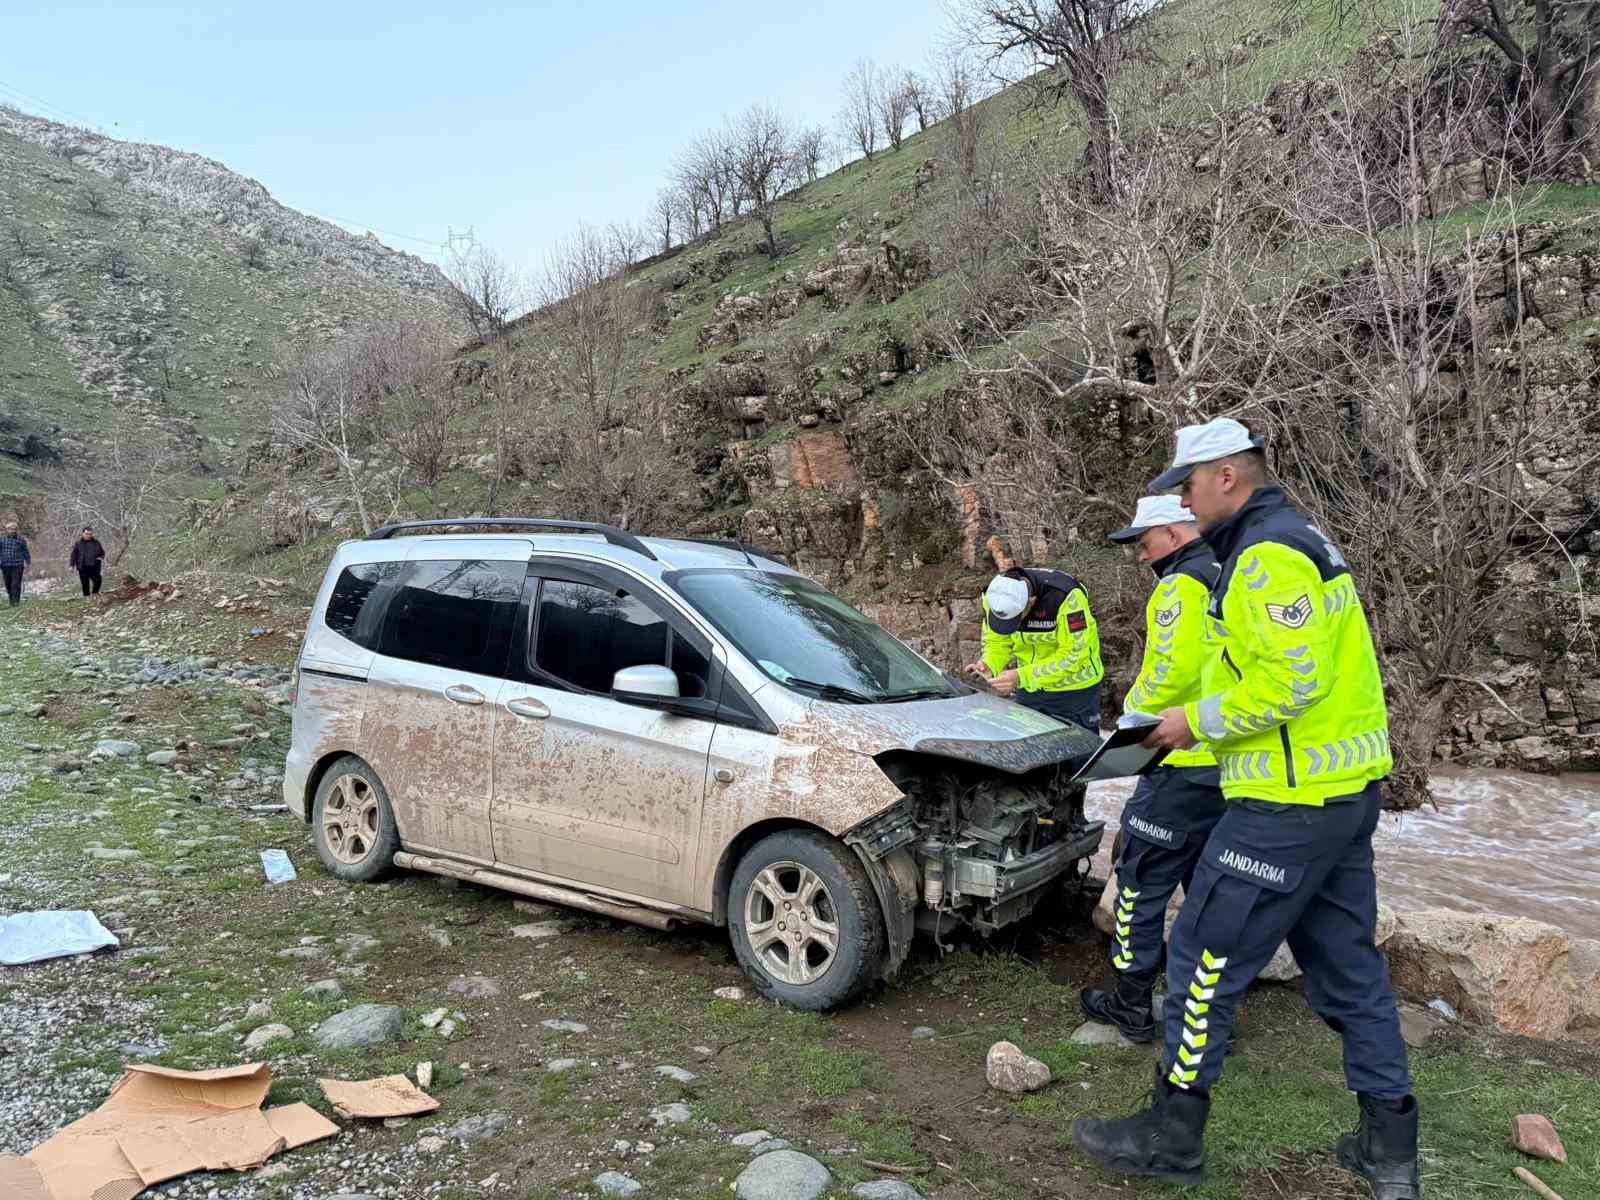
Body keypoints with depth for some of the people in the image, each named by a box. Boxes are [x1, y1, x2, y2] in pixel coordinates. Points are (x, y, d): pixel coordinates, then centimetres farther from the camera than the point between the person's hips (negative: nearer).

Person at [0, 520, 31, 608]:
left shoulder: (21, 539, 2)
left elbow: (25, 552, 9)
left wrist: (28, 563, 11)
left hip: (18, 565, -2)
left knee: (16, 584, -8)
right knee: (8, 584, 11)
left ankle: (15, 602, -6)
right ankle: (11, 599, 28)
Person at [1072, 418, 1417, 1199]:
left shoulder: (1267, 555, -17)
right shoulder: (1297, 540, 16)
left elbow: (1290, 679, -26)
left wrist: (1199, 722, -13)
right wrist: (1199, 716, 13)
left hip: (1290, 803, -10)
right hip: (1345, 789, 11)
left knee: (1206, 959, 0)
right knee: (1346, 963, 17)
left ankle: (1173, 1136, 13)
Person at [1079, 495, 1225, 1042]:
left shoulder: (1181, 587, -14)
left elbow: (1171, 671, -24)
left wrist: (1133, 714, -8)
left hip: (1184, 765, -9)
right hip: (1233, 764, 9)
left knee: (1143, 879, 2)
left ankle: (1131, 1004, 10)